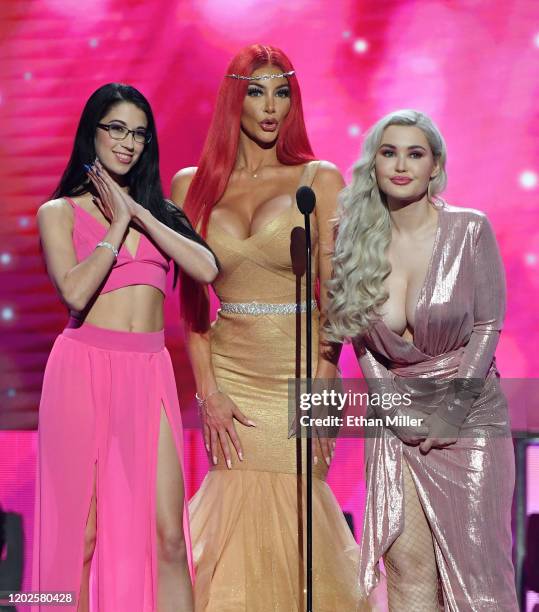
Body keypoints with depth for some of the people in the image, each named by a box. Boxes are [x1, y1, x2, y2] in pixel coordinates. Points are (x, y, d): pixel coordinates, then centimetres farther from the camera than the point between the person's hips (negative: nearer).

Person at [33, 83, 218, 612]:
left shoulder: (158, 210, 17)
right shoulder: (60, 211, 5)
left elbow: (205, 269, -2)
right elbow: (75, 291, -11)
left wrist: (139, 214, -4)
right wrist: (118, 226, -3)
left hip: (149, 371, 3)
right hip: (85, 368, -3)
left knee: (168, 536, -5)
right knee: (80, 532, -1)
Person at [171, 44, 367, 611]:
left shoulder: (319, 179, 1)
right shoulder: (192, 185, 7)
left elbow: (333, 292, -3)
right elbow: (191, 297, 5)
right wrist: (208, 390, -4)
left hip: (300, 369, -2)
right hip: (231, 370, 2)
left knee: (292, 518, -2)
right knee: (241, 518, 2)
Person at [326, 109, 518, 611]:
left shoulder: (470, 231, -6)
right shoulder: (358, 238, 1)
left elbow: (488, 327, -5)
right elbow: (362, 342, 5)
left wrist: (450, 415, -10)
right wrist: (397, 409, -5)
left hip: (468, 415, -2)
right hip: (397, 418, 2)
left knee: (470, 565, -4)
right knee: (408, 567, -5)